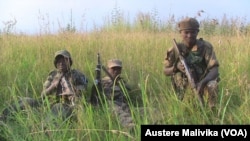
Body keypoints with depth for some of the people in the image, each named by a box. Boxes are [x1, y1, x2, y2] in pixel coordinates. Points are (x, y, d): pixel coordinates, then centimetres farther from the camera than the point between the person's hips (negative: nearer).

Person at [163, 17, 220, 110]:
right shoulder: (175, 50, -7)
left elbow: (214, 69, -18)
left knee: (212, 85, -32)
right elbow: (166, 71, 0)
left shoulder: (206, 47, -11)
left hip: (203, 82, -2)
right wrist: (175, 67, -23)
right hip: (185, 88, 2)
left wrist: (203, 82, -37)